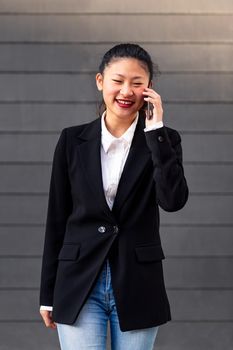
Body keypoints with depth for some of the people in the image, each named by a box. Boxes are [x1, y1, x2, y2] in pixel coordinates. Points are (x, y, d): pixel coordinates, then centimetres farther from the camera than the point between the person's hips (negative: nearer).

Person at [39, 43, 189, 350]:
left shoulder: (163, 139, 2)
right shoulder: (73, 140, 3)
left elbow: (174, 200, -16)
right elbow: (57, 218, 6)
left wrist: (155, 129, -15)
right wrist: (48, 294, 7)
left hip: (137, 286, 0)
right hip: (79, 284, 0)